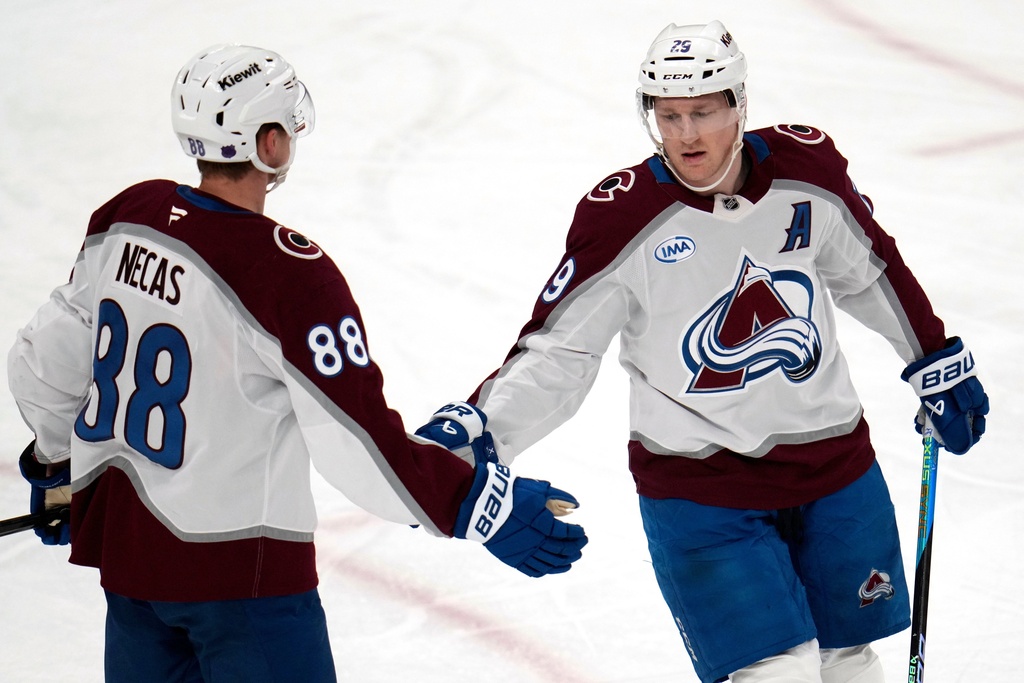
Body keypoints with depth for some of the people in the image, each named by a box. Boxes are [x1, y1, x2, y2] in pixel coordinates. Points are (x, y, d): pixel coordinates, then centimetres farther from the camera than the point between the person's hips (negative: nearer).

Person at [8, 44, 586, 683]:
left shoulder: (125, 218, -1)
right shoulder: (291, 274, -22)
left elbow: (44, 361, 11)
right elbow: (361, 448, -22)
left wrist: (56, 466, 28)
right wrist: (485, 504, -16)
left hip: (124, 549, 7)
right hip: (239, 575, -7)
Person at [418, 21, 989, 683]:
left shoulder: (807, 168, -6)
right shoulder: (623, 219, -16)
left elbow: (869, 270, 12)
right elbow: (555, 353, -13)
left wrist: (939, 363, 19)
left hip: (832, 456, 4)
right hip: (699, 481, -4)